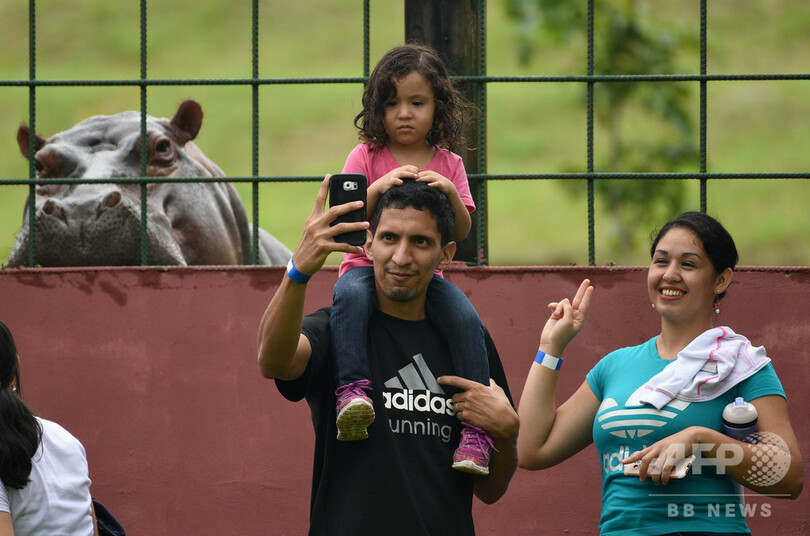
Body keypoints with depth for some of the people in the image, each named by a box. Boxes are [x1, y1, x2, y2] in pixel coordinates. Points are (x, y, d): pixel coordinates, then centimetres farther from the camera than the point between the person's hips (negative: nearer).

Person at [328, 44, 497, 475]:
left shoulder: (448, 164, 11)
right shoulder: (367, 157, 4)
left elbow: (460, 233, 6)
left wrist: (450, 193, -14)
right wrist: (378, 188, -22)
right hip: (367, 266, -2)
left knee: (466, 319, -27)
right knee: (351, 296, -38)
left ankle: (476, 425, -25)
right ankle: (352, 390, -46)